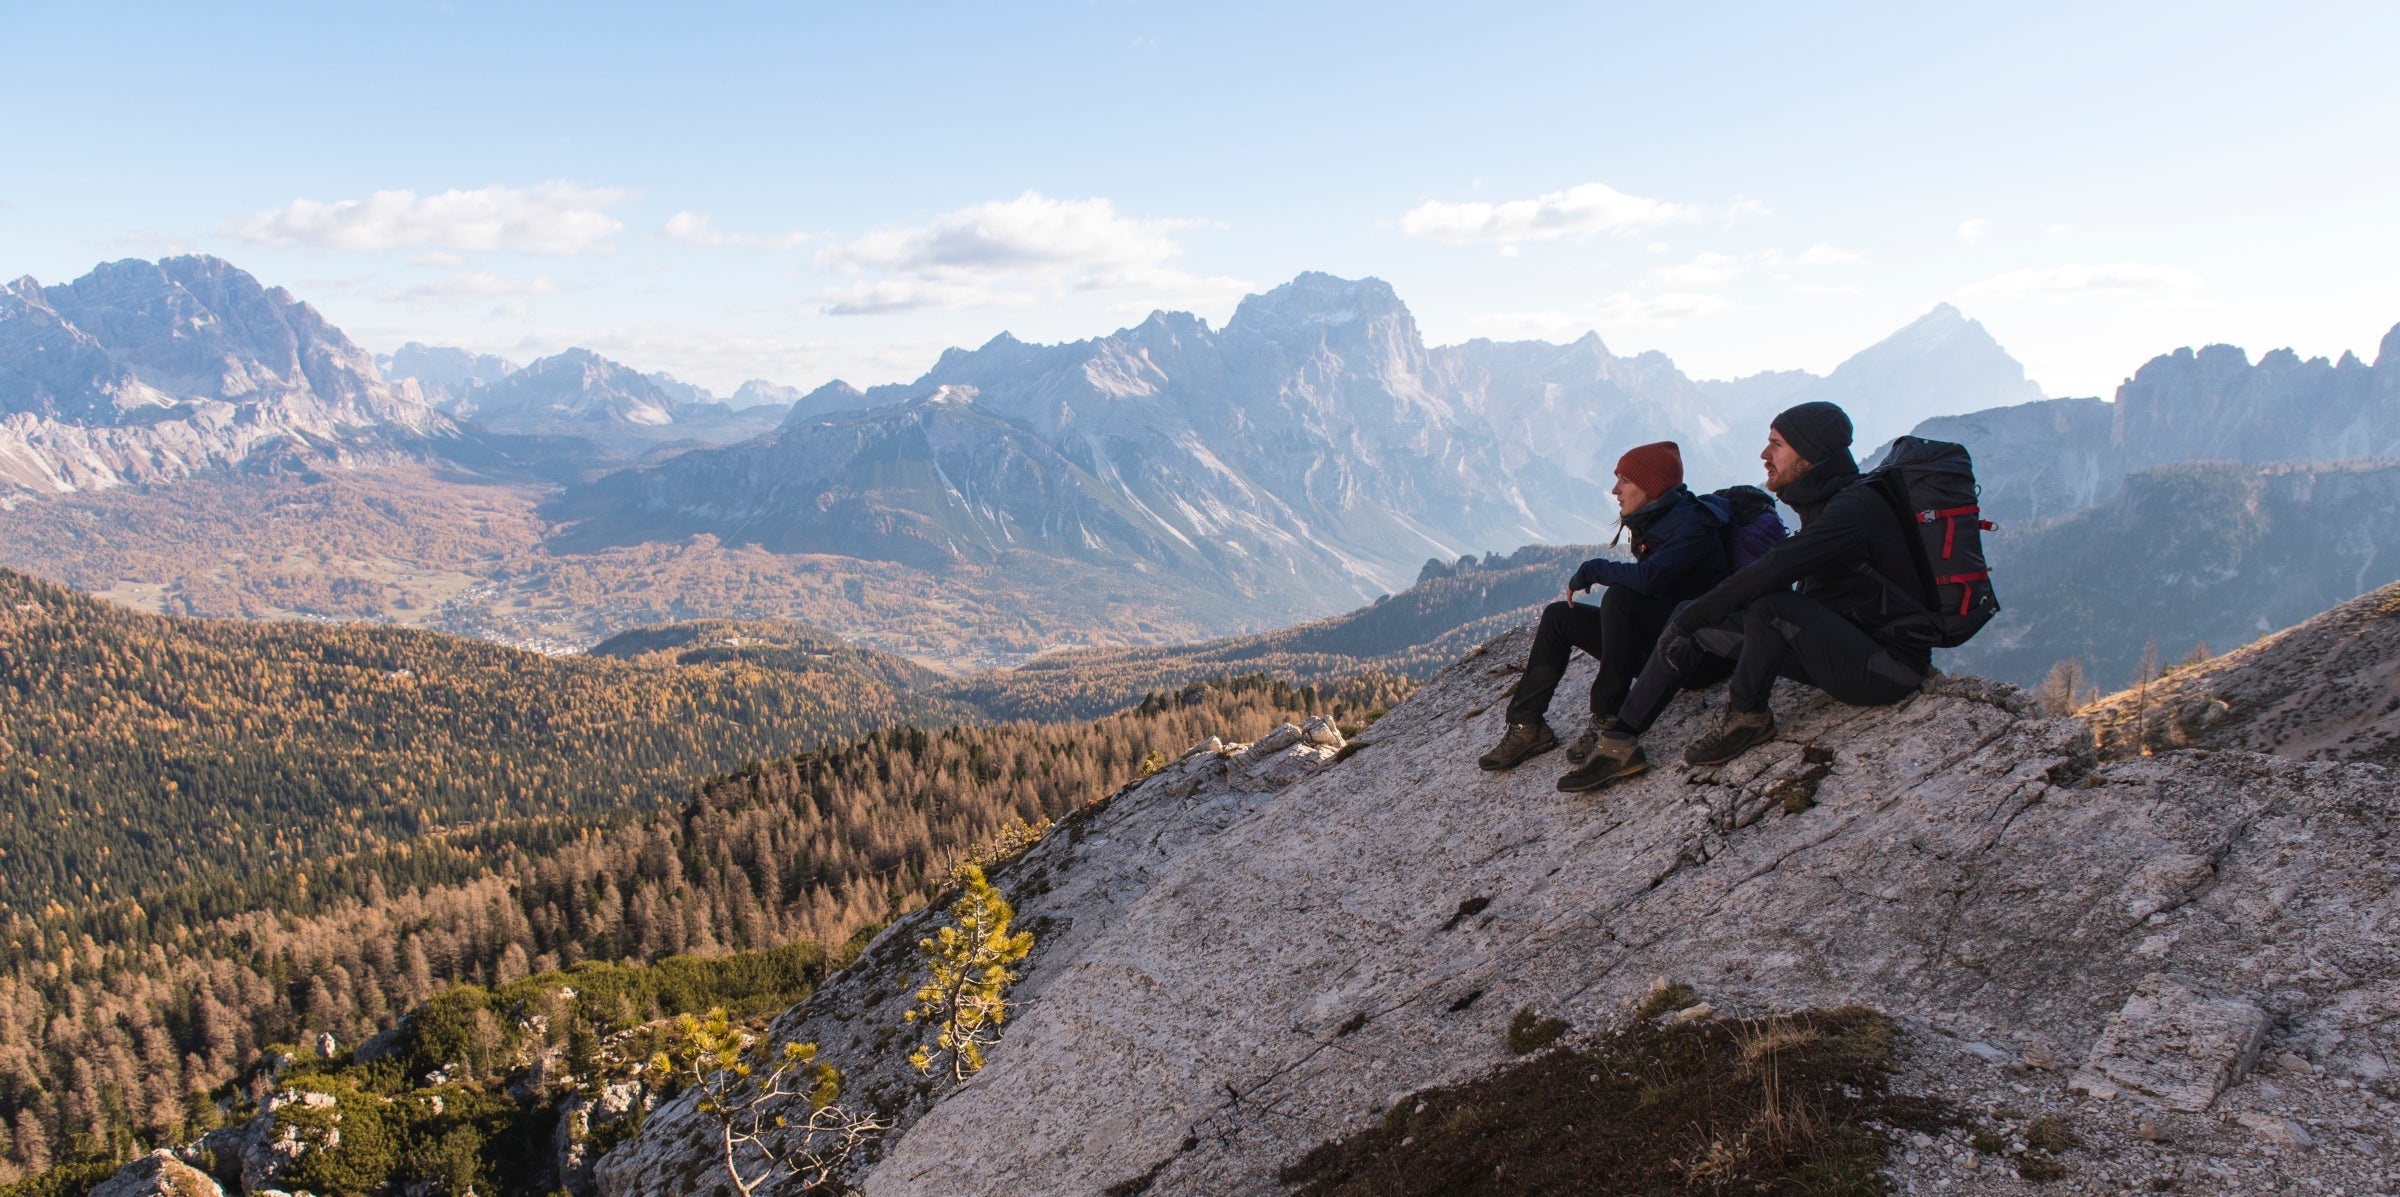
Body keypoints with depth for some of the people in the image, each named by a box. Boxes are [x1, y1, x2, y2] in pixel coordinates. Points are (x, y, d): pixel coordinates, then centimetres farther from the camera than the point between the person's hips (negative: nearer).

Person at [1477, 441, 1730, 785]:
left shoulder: (1692, 525, -18)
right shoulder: (1651, 522, 10)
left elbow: (1650, 577, -34)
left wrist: (1592, 570, -20)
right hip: (1651, 635, 10)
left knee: (1619, 597, -32)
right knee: (1558, 616, 3)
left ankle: (1608, 719, -27)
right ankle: (1527, 724, -4)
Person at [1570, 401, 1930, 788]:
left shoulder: (1855, 506, -20)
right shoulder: (1820, 503, 10)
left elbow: (1768, 573, -27)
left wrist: (1689, 619, -18)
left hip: (1890, 665, -9)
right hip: (1836, 648, 9)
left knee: (1772, 607, -35)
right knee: (1693, 623, -1)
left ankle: (1748, 716, -10)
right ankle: (1618, 742, -4)